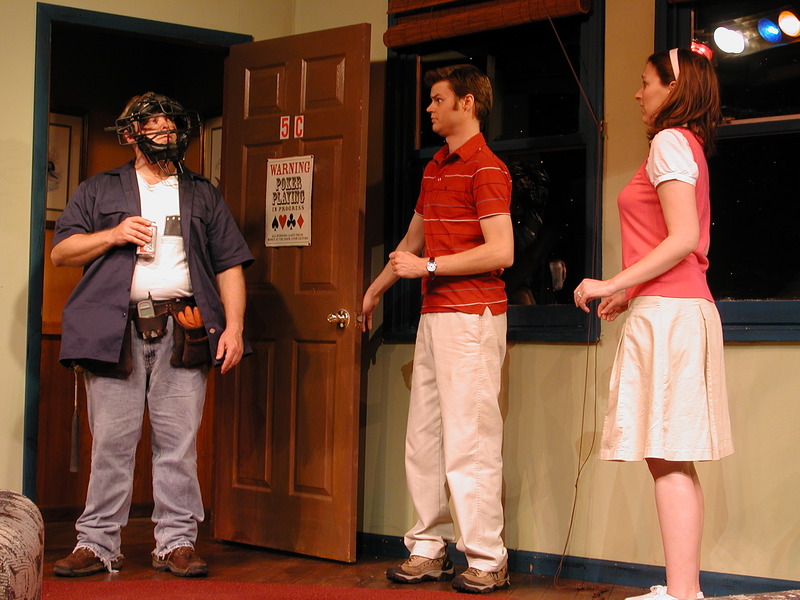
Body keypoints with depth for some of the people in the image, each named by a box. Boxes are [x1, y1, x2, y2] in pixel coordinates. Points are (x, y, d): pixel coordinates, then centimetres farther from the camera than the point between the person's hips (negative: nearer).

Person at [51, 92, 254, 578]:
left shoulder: (204, 196, 20)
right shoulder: (100, 191, 17)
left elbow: (230, 264, 13)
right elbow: (60, 251, 12)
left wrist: (233, 326, 1)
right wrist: (113, 235, -4)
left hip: (182, 332, 1)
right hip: (116, 331, 0)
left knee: (179, 442, -2)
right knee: (111, 441, -3)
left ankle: (177, 542, 4)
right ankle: (98, 543, 4)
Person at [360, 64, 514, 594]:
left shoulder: (486, 169, -9)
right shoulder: (435, 169, 19)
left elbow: (501, 252, -18)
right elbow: (413, 239, 31)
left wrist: (427, 266, -13)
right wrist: (376, 289, 38)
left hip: (471, 317, -9)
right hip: (434, 317, 9)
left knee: (469, 441, -7)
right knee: (423, 440, 9)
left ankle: (487, 560, -1)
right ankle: (430, 549, 17)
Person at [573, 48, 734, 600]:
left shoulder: (671, 142, -7)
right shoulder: (690, 145, 21)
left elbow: (683, 239, -18)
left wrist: (614, 284, -16)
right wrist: (631, 294, 19)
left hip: (668, 311, -10)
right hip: (682, 307, 10)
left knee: (668, 458, -12)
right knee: (675, 461, 9)